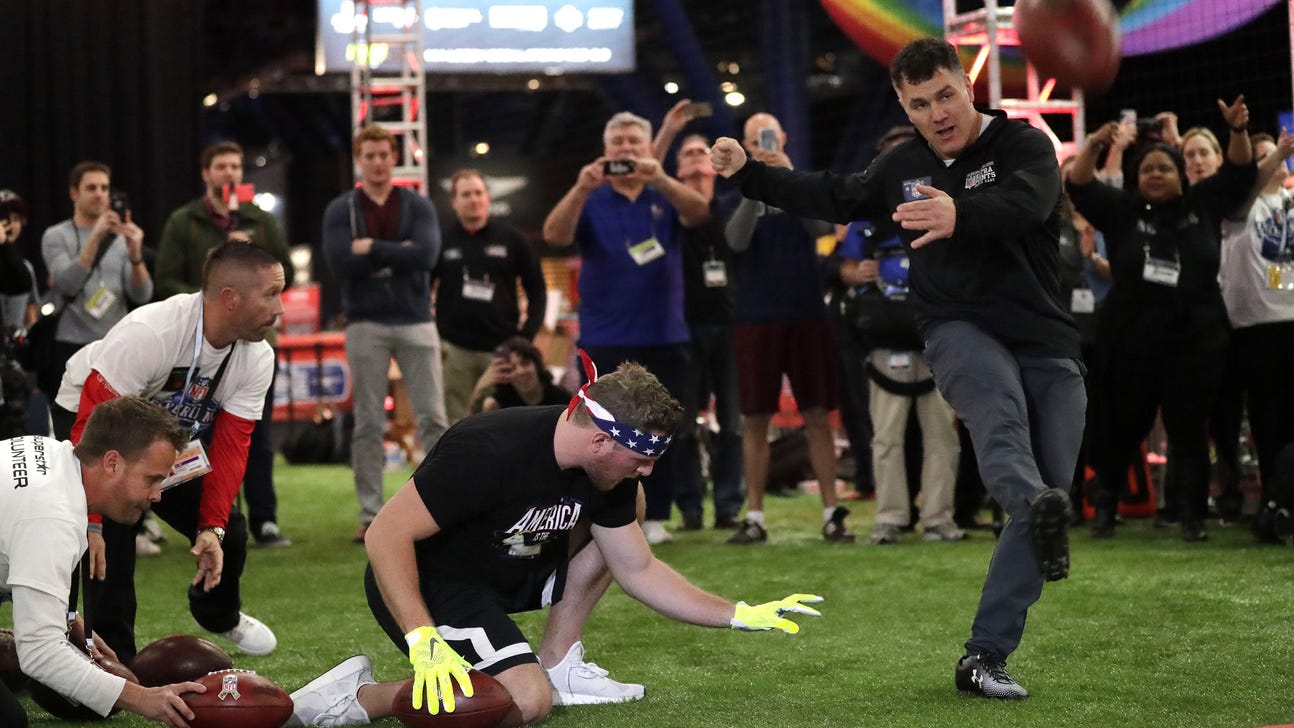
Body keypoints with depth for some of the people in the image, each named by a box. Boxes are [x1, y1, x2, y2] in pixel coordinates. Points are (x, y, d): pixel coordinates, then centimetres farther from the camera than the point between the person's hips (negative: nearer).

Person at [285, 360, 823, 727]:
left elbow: (639, 571, 6)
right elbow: (386, 535, -31)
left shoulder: (608, 474, -7)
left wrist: (740, 616, 2)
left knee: (626, 510, 6)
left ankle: (557, 666, 7)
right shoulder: (491, 452, -32)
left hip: (505, 572, 9)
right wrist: (423, 641, -38)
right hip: (424, 586, -8)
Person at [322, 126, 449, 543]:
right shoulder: (341, 210, 4)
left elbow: (426, 255, -11)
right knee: (368, 424, 2)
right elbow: (339, 263, -12)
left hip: (415, 322, 1)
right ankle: (370, 515, 7)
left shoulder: (417, 206, 6)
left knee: (432, 418, 0)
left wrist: (373, 249, -12)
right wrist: (397, 254, -10)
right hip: (366, 324, 0)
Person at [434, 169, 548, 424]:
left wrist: (527, 335, -1)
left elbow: (537, 289, 9)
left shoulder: (510, 239, 6)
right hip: (455, 349, 0)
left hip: (502, 347, 0)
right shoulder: (441, 241, 5)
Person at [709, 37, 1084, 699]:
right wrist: (747, 173, 26)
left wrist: (961, 216, -48)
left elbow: (1023, 204, -27)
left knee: (1049, 489, -8)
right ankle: (1041, 511, -66)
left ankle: (985, 656, -4)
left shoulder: (1026, 147, -3)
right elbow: (834, 198, 31)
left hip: (1048, 345, -1)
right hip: (960, 331, 1)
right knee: (1000, 419, -35)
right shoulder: (904, 167, 14)